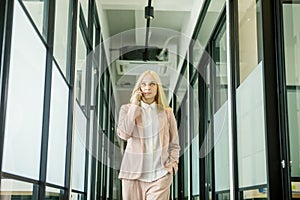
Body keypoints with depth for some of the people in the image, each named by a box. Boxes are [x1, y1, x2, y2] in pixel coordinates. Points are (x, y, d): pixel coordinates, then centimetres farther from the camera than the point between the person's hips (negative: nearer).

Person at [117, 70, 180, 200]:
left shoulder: (167, 112, 9)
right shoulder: (127, 109, 7)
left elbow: (174, 144, 14)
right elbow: (123, 134, -11)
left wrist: (173, 162, -3)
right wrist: (134, 106, -6)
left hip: (159, 173, 0)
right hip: (133, 171, 1)